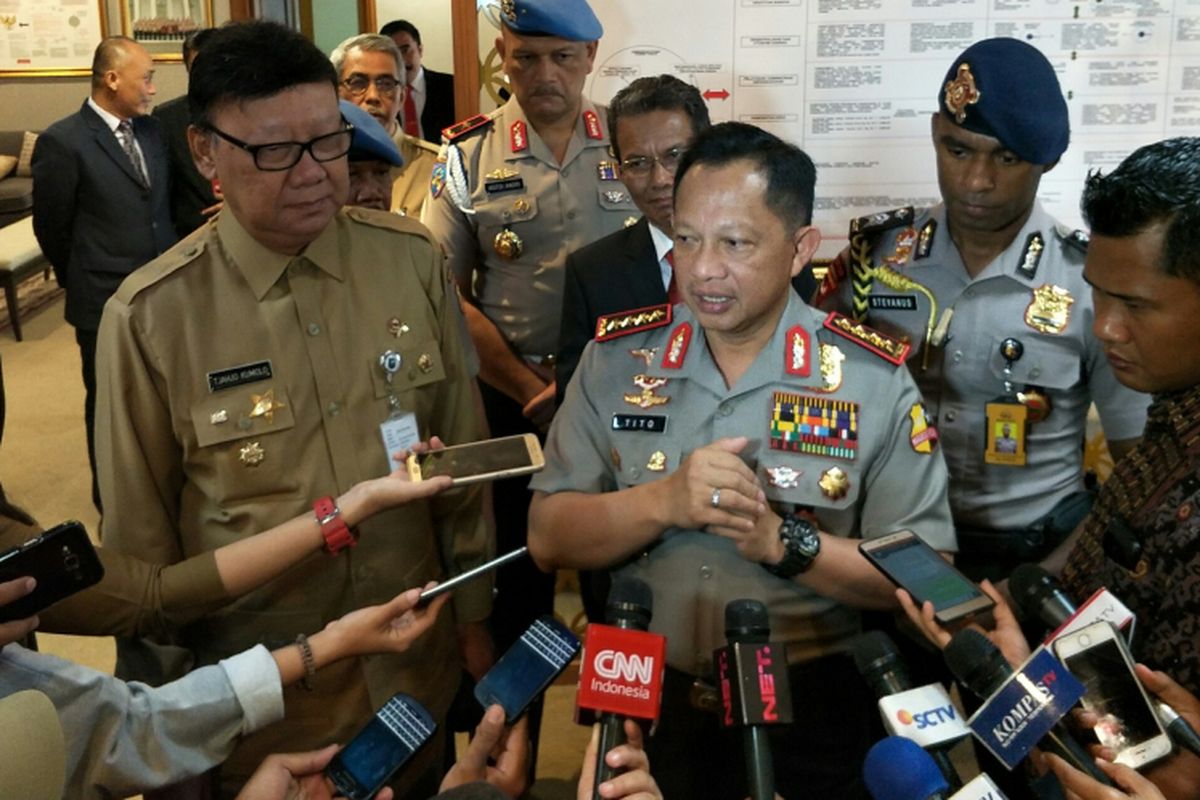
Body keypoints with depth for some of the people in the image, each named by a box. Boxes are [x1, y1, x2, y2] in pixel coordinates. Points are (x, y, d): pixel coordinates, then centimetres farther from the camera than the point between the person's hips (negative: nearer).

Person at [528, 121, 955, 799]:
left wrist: (785, 542, -21)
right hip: (644, 698, 2)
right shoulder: (617, 358, -1)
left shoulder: (874, 380, -7)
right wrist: (664, 502, -19)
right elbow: (548, 539, -2)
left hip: (809, 711, -1)